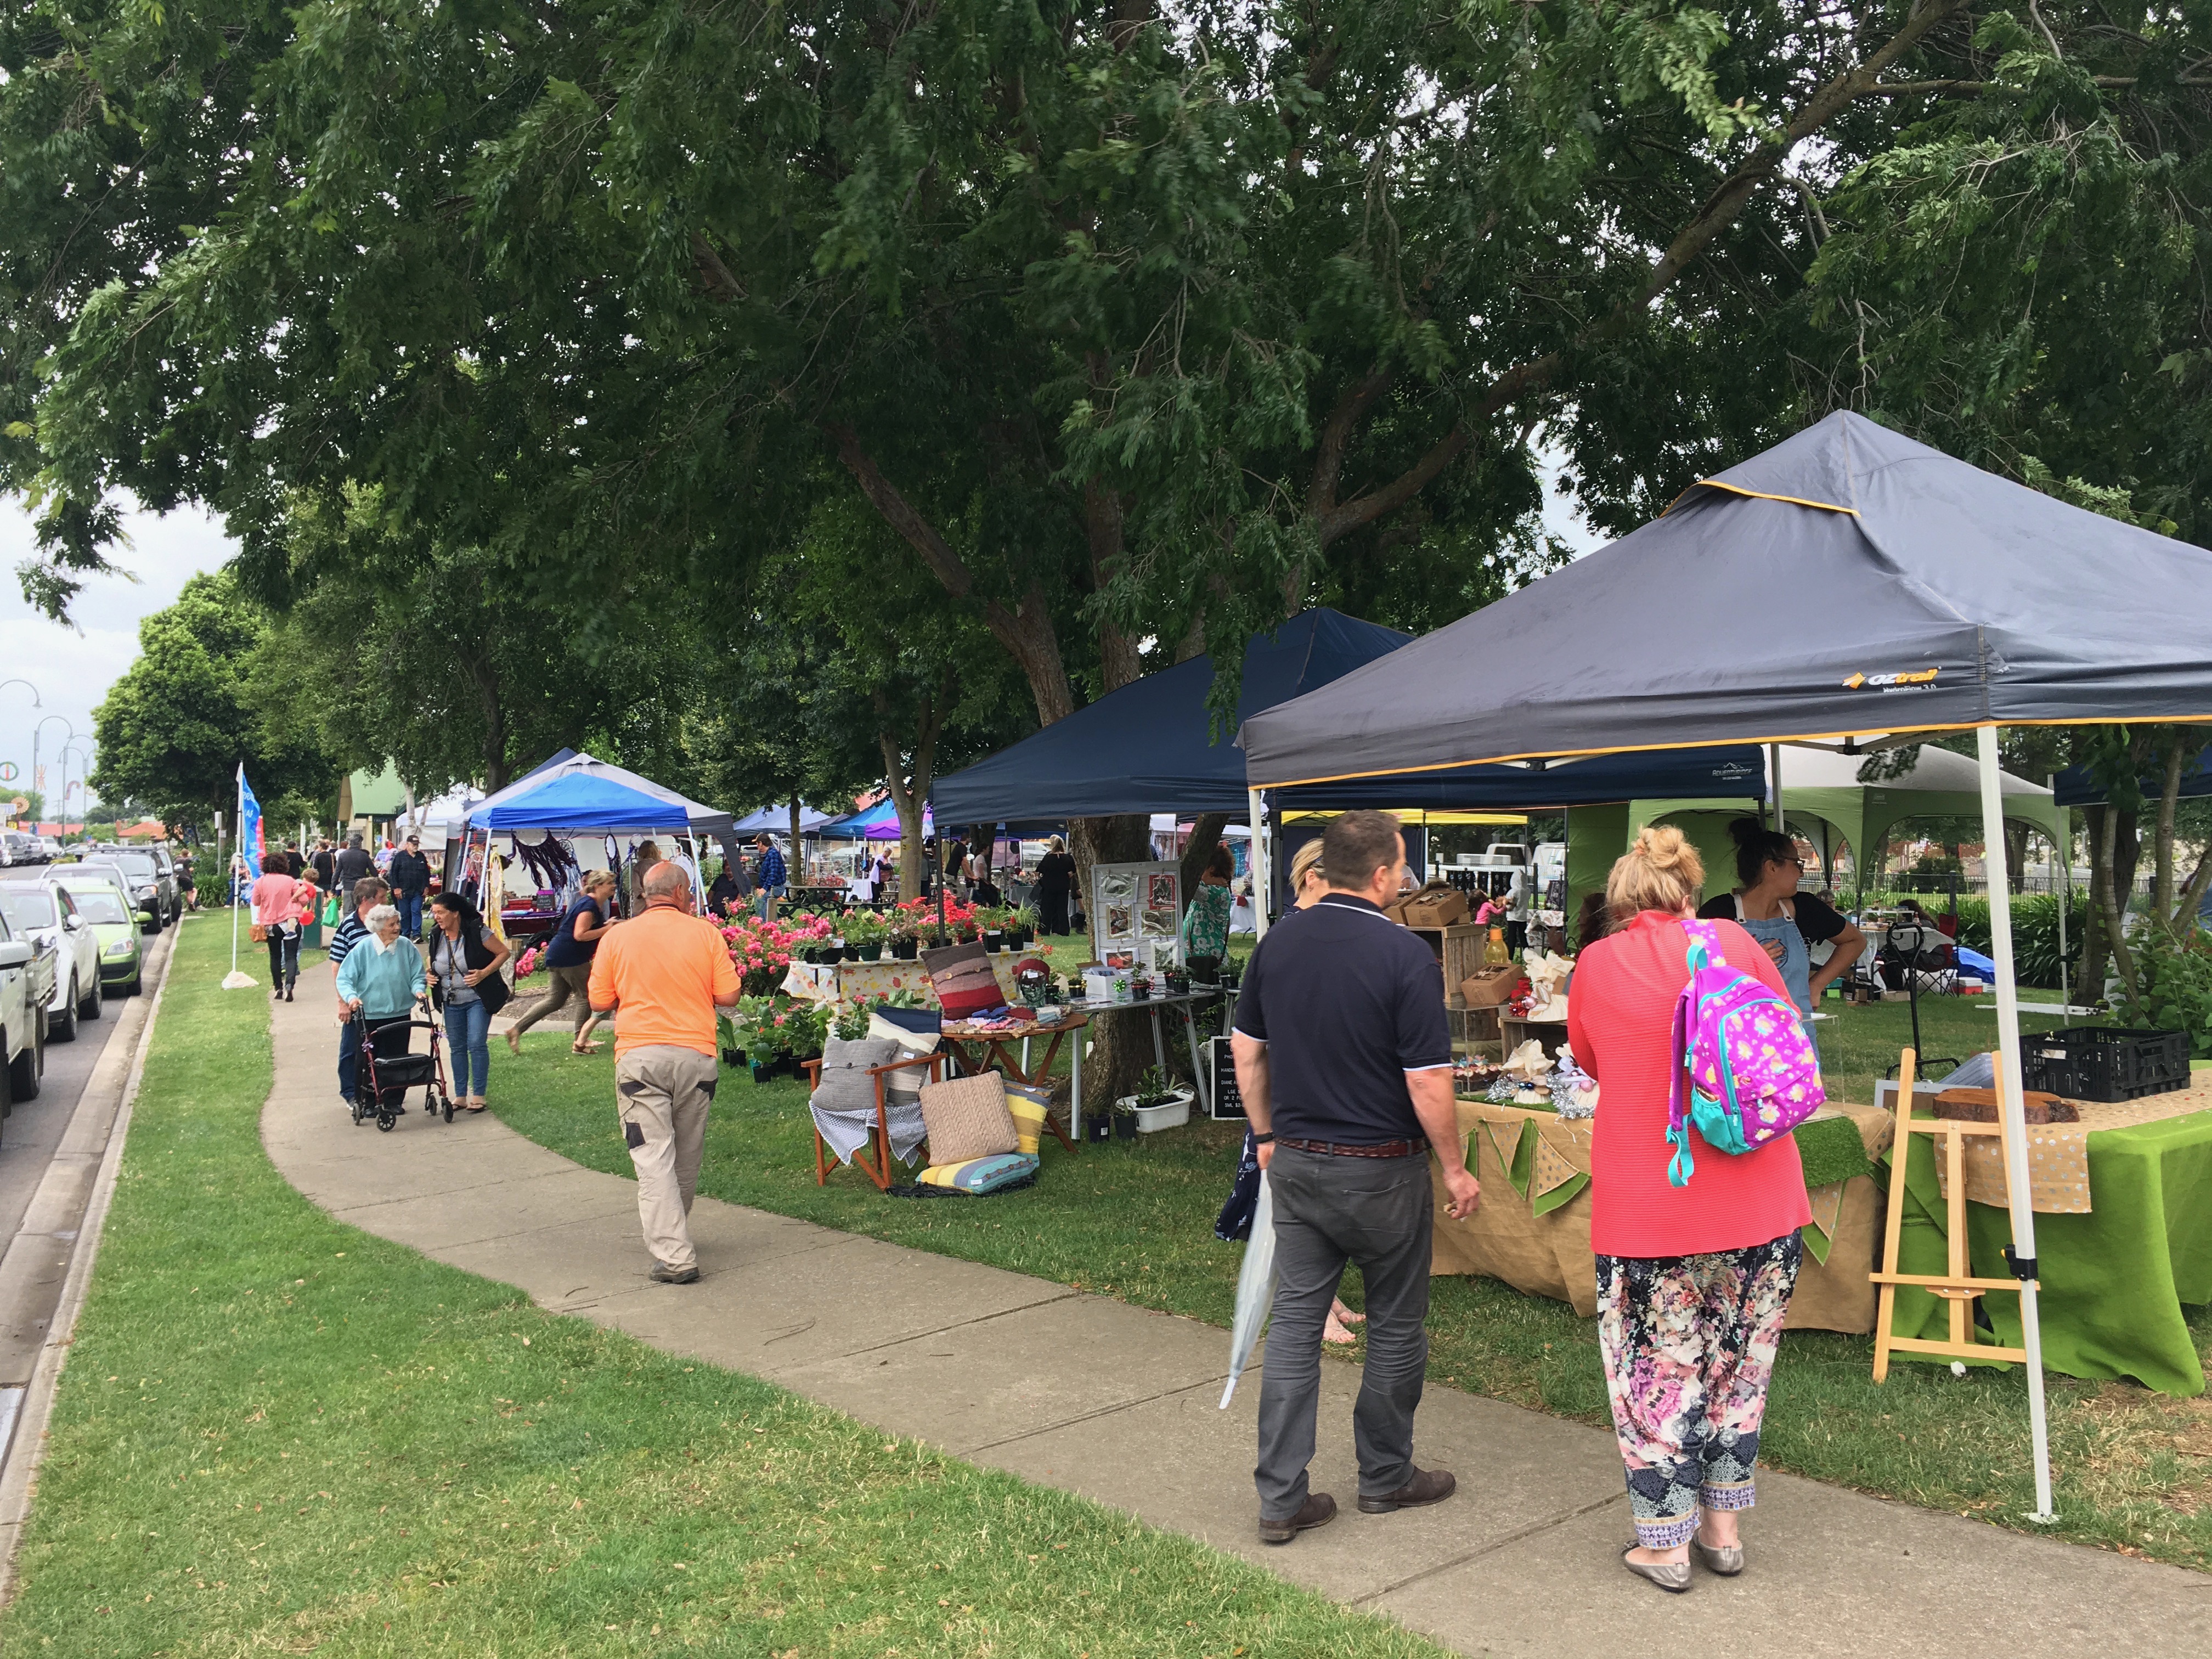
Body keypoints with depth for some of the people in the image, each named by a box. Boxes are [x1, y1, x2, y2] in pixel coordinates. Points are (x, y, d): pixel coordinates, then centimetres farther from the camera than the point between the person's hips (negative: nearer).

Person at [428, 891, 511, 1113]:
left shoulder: (477, 931, -13)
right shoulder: (436, 937, 4)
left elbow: (504, 952, -9)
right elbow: (433, 964, 22)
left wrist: (484, 973, -20)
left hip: (478, 999, -5)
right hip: (451, 1003, 5)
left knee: (477, 1044, -10)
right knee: (457, 1047, 8)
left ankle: (478, 1096, -2)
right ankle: (460, 1096, 16)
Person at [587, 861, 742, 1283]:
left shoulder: (616, 938, 2)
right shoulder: (706, 933, 0)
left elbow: (599, 1002, 6)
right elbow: (728, 996, -1)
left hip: (639, 1057, -1)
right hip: (696, 1054, 1)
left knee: (653, 1157, -3)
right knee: (687, 1155, 18)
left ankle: (674, 1258, -10)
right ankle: (670, 1231, 35)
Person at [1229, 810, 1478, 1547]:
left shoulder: (1278, 942, 1)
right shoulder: (1405, 956, -17)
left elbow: (1247, 1050, 9)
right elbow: (1428, 1084, -17)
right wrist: (1456, 1169, -5)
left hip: (1295, 1162, 5)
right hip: (1378, 1169, -5)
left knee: (1294, 1324, 8)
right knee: (1395, 1326, 14)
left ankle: (1280, 1498, 11)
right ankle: (1385, 1477, 28)